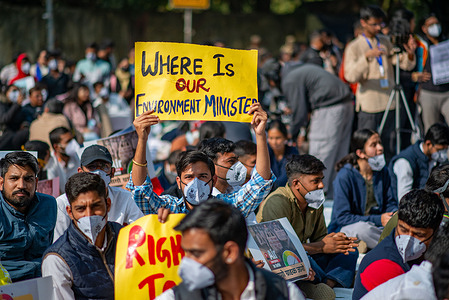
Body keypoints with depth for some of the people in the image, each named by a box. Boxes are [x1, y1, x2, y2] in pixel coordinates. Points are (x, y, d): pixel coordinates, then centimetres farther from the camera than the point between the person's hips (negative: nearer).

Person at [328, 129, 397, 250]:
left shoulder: (382, 172, 6)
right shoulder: (345, 176, -14)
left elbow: (390, 203, 15)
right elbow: (342, 217, -17)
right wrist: (378, 220, -22)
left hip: (376, 227, 6)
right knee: (362, 228, -39)